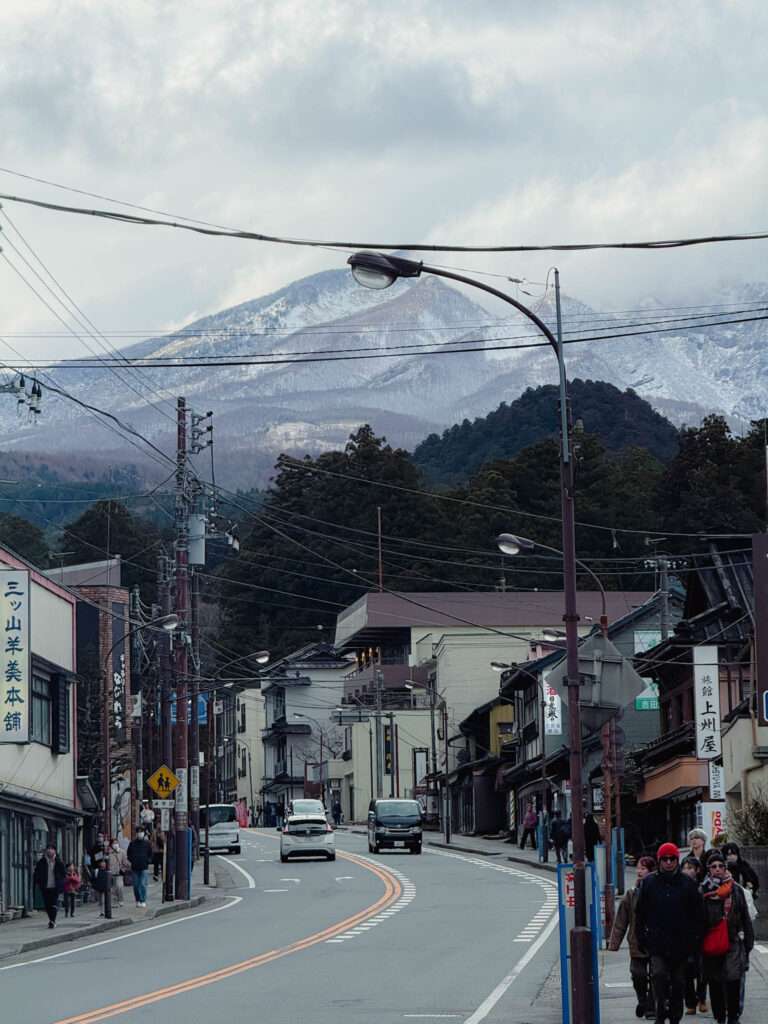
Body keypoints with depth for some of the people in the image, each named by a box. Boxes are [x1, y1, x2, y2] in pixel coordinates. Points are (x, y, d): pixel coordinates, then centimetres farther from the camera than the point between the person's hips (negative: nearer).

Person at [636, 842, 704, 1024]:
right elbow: (640, 913, 9)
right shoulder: (649, 883, 4)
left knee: (678, 982, 9)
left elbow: (698, 915, 4)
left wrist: (694, 939, -2)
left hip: (680, 945, 1)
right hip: (657, 944, -1)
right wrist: (642, 937, 2)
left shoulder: (688, 884, 2)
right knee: (659, 974, -20)